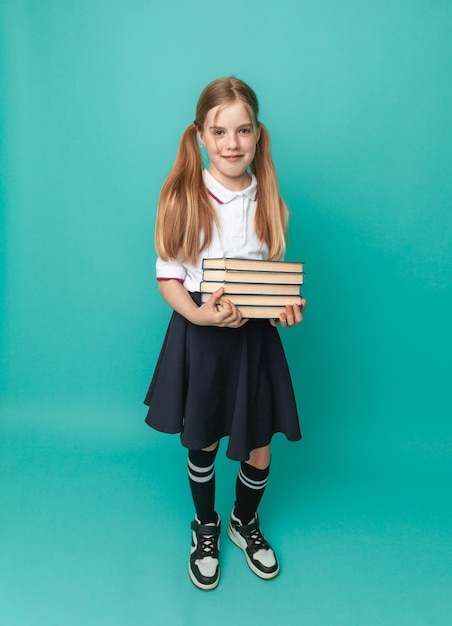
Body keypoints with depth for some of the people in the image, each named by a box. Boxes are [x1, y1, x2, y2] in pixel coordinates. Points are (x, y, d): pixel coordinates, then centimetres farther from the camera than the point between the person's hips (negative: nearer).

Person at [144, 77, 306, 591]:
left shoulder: (268, 201, 0)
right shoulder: (182, 198, -8)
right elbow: (168, 276, -6)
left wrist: (287, 309, -13)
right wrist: (197, 313, -24)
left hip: (255, 338, 2)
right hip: (199, 337, -2)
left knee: (258, 452, 12)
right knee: (202, 446, 17)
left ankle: (245, 523, 46)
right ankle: (205, 528, 48)